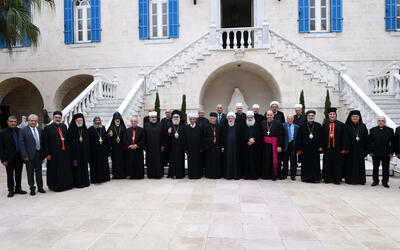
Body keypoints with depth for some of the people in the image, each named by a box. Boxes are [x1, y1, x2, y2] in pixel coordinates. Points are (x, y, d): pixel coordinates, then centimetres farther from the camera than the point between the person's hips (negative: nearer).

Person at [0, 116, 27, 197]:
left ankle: (18, 189, 23)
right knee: (10, 175, 6)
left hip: (19, 157, 3)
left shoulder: (19, 131, 4)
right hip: (9, 158, -3)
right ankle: (11, 190, 18)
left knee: (18, 174, 11)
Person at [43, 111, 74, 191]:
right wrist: (47, 154, -11)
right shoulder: (48, 128, -4)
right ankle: (55, 185, 14)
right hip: (54, 154, -5)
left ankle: (66, 184, 22)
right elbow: (45, 142, -7)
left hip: (65, 153, 5)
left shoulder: (64, 127, 11)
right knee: (55, 171, 2)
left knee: (66, 170, 11)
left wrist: (68, 150, 12)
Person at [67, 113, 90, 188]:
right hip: (75, 152, -4)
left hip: (84, 153, 4)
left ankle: (85, 181, 19)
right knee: (77, 167, -1)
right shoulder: (71, 130, -5)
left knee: (84, 167, 10)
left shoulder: (85, 130, 9)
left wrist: (88, 153, 6)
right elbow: (70, 142, -8)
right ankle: (78, 183, 8)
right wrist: (72, 156, -13)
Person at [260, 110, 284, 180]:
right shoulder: (263, 123, 6)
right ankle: (266, 174, 18)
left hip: (274, 143, -3)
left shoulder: (278, 122, -5)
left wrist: (279, 145, -14)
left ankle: (275, 175, 11)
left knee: (275, 159, 0)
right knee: (266, 160, 7)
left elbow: (280, 135, -8)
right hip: (265, 144, 3)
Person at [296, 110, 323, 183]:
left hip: (315, 149, 0)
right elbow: (299, 138, 2)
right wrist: (299, 148, -3)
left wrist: (320, 146, -5)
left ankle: (316, 178, 9)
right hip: (305, 149, 1)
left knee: (315, 163, 2)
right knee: (306, 163, 6)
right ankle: (306, 177, 15)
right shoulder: (303, 126, 4)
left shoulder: (318, 126, 4)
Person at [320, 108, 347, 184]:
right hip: (327, 148, 2)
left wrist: (343, 148, -7)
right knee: (327, 164, 6)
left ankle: (337, 179, 10)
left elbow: (343, 137, -1)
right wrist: (321, 146, -1)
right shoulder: (325, 125, 9)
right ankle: (327, 178, 15)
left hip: (337, 148, -2)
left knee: (337, 164, 2)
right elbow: (322, 137, 7)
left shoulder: (341, 125, 2)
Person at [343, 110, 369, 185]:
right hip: (350, 149, -2)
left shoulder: (363, 126, 8)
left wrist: (366, 149, 1)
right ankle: (349, 179, 9)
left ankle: (360, 179, 15)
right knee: (350, 164, 2)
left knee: (360, 164, 6)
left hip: (360, 149, 2)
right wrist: (346, 148, -14)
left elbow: (366, 138, 6)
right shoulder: (347, 126, 1)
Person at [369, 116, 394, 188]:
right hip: (375, 154, 1)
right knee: (375, 168, 8)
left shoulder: (390, 130, 2)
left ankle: (385, 182, 18)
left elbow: (392, 142, 2)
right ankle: (375, 181, 19)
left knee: (386, 169, 7)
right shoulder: (372, 130, 4)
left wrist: (391, 152, -3)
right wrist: (370, 152, -1)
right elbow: (370, 142, 4)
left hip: (386, 154, 0)